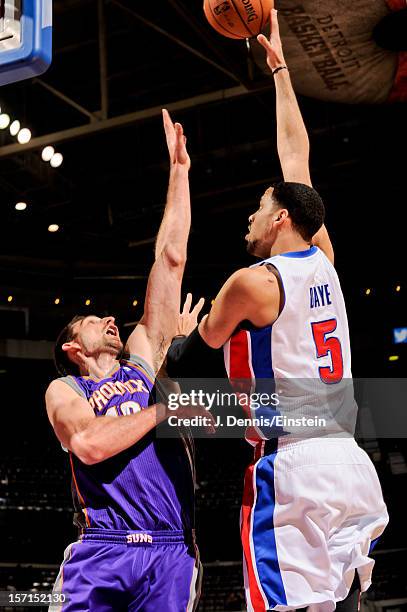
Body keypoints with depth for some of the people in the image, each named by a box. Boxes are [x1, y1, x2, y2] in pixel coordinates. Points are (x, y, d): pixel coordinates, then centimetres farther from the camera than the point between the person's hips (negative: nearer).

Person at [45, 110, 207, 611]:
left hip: (172, 553, 3)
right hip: (102, 553, -3)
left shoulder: (143, 359, 19)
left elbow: (170, 259, 18)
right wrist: (166, 409, -5)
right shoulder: (62, 390, 11)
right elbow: (89, 443, -13)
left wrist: (179, 169, 18)